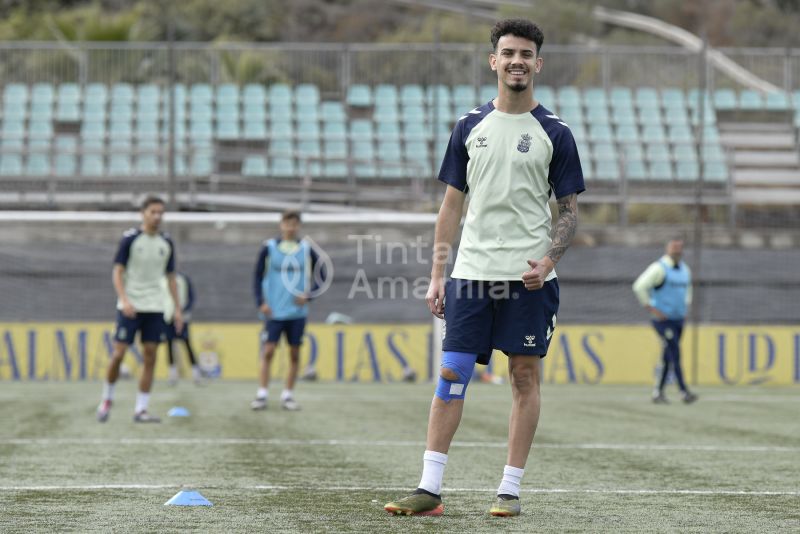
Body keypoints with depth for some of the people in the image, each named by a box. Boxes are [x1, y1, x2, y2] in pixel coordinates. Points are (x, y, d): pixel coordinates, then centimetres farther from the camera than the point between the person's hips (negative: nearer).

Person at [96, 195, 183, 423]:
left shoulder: (166, 243, 9)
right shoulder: (130, 239, -4)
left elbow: (171, 277, 16)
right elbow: (117, 272, -6)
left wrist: (177, 308, 9)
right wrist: (124, 300, -20)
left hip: (155, 308, 4)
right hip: (130, 307, -4)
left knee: (150, 357, -1)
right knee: (119, 354, -6)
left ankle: (140, 410, 2)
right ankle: (106, 399, 15)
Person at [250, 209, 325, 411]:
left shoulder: (306, 249, 4)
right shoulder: (269, 247, 0)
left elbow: (321, 276, 10)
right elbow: (258, 276, 4)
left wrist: (308, 294, -4)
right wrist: (261, 302, -6)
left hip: (297, 311, 2)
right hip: (274, 311, -2)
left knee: (294, 354, 3)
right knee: (268, 351, -7)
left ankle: (288, 395, 12)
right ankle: (262, 395, -4)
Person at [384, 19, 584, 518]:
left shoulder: (555, 133, 2)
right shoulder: (469, 127, 9)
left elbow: (570, 210, 3)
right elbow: (452, 204, 12)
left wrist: (548, 260, -14)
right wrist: (437, 275, 6)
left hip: (528, 276, -2)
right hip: (471, 273, 2)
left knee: (525, 377, 2)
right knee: (451, 374, -2)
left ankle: (510, 490, 9)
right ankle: (430, 489, -1)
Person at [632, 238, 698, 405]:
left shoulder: (685, 269, 14)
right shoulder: (659, 268, -11)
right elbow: (639, 286, -18)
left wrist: (686, 305, 19)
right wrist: (650, 309, -17)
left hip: (678, 320, 7)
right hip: (663, 320, -7)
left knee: (668, 358, 8)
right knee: (675, 354, -15)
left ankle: (658, 393, 14)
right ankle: (684, 392, -18)